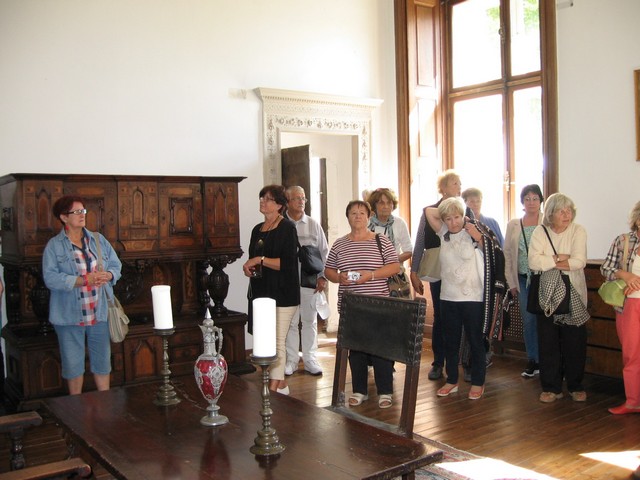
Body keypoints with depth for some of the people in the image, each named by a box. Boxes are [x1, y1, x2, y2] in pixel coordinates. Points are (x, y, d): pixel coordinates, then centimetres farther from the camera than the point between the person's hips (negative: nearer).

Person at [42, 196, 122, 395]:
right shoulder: (54, 246, -4)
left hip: (100, 312, 3)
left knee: (102, 359, 12)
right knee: (73, 363, 9)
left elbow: (117, 266, 8)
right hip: (70, 315, -3)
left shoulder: (98, 240, 8)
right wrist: (84, 280, -23)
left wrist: (107, 275, -15)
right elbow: (50, 278, -15)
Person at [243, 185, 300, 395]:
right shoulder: (257, 230, 15)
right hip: (261, 292, 8)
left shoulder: (287, 228, -7)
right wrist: (249, 268, 5)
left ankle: (275, 387, -3)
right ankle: (280, 382, 20)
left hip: (282, 294, -7)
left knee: (277, 342, -7)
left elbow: (287, 263, -17)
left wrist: (259, 260, -17)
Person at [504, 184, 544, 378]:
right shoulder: (513, 225, 10)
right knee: (528, 320, 6)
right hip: (523, 280, 3)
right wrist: (512, 282, 7)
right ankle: (533, 361, 18)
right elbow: (507, 253, 11)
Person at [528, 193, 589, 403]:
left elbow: (579, 261, -17)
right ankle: (551, 387, 16)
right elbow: (533, 262, -14)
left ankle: (575, 386, 22)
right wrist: (560, 259, -17)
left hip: (573, 295, -1)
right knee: (548, 342, 5)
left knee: (575, 342, 5)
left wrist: (549, 262, -14)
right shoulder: (540, 232, 0)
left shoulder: (578, 231, -3)